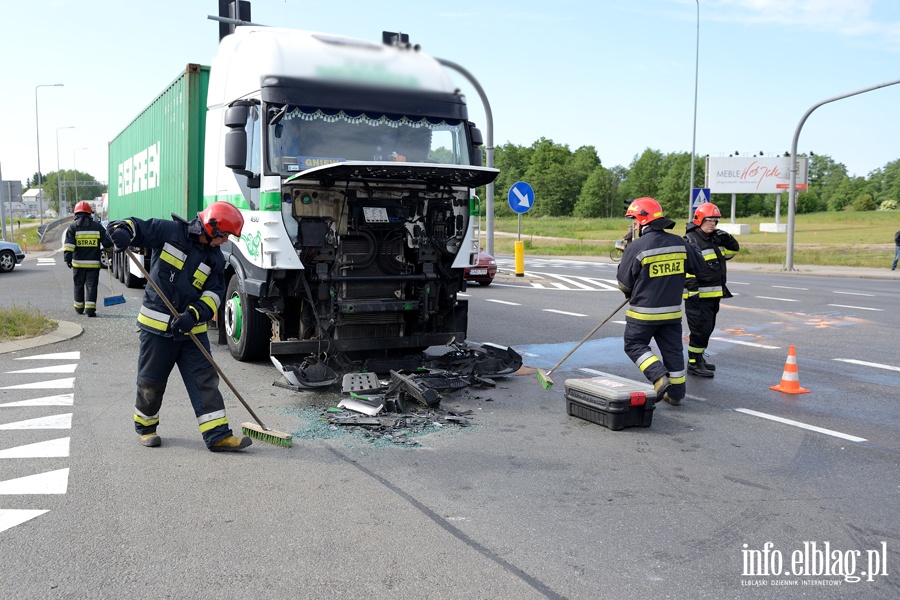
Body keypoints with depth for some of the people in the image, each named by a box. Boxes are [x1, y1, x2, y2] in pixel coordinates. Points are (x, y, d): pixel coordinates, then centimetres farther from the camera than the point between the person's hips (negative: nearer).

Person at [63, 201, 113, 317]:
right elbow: (107, 242, 5)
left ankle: (79, 308, 25)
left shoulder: (73, 226, 0)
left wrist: (67, 258, -9)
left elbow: (68, 244, -10)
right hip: (94, 263, 0)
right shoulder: (97, 226, 3)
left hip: (78, 262, 0)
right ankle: (90, 308, -10)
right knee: (91, 285, 0)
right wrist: (106, 249, 26)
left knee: (79, 285, 14)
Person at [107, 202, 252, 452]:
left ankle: (218, 436, 0)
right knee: (151, 381, 9)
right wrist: (122, 230, -27)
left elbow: (214, 294, -2)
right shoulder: (169, 231, -6)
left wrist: (193, 315, -19)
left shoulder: (216, 258, 4)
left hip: (192, 329, 4)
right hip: (157, 325, -3)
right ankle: (145, 426, 34)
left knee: (205, 379, -1)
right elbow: (136, 227, -2)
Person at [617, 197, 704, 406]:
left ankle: (659, 378, -7)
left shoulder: (637, 247, -16)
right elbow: (698, 265, 14)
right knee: (672, 349, 13)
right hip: (672, 310, 5)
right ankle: (676, 393, 19)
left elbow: (624, 282, -9)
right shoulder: (679, 243, 0)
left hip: (644, 311, -5)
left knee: (635, 344, 10)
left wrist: (630, 294, 13)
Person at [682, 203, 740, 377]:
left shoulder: (715, 238, 15)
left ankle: (698, 357, 30)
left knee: (707, 328, 17)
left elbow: (732, 251, 24)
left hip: (714, 294, 9)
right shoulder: (690, 241, -13)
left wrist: (727, 239, 4)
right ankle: (693, 363, 1)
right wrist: (692, 290, -25)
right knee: (701, 328, -8)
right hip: (698, 295, -9)